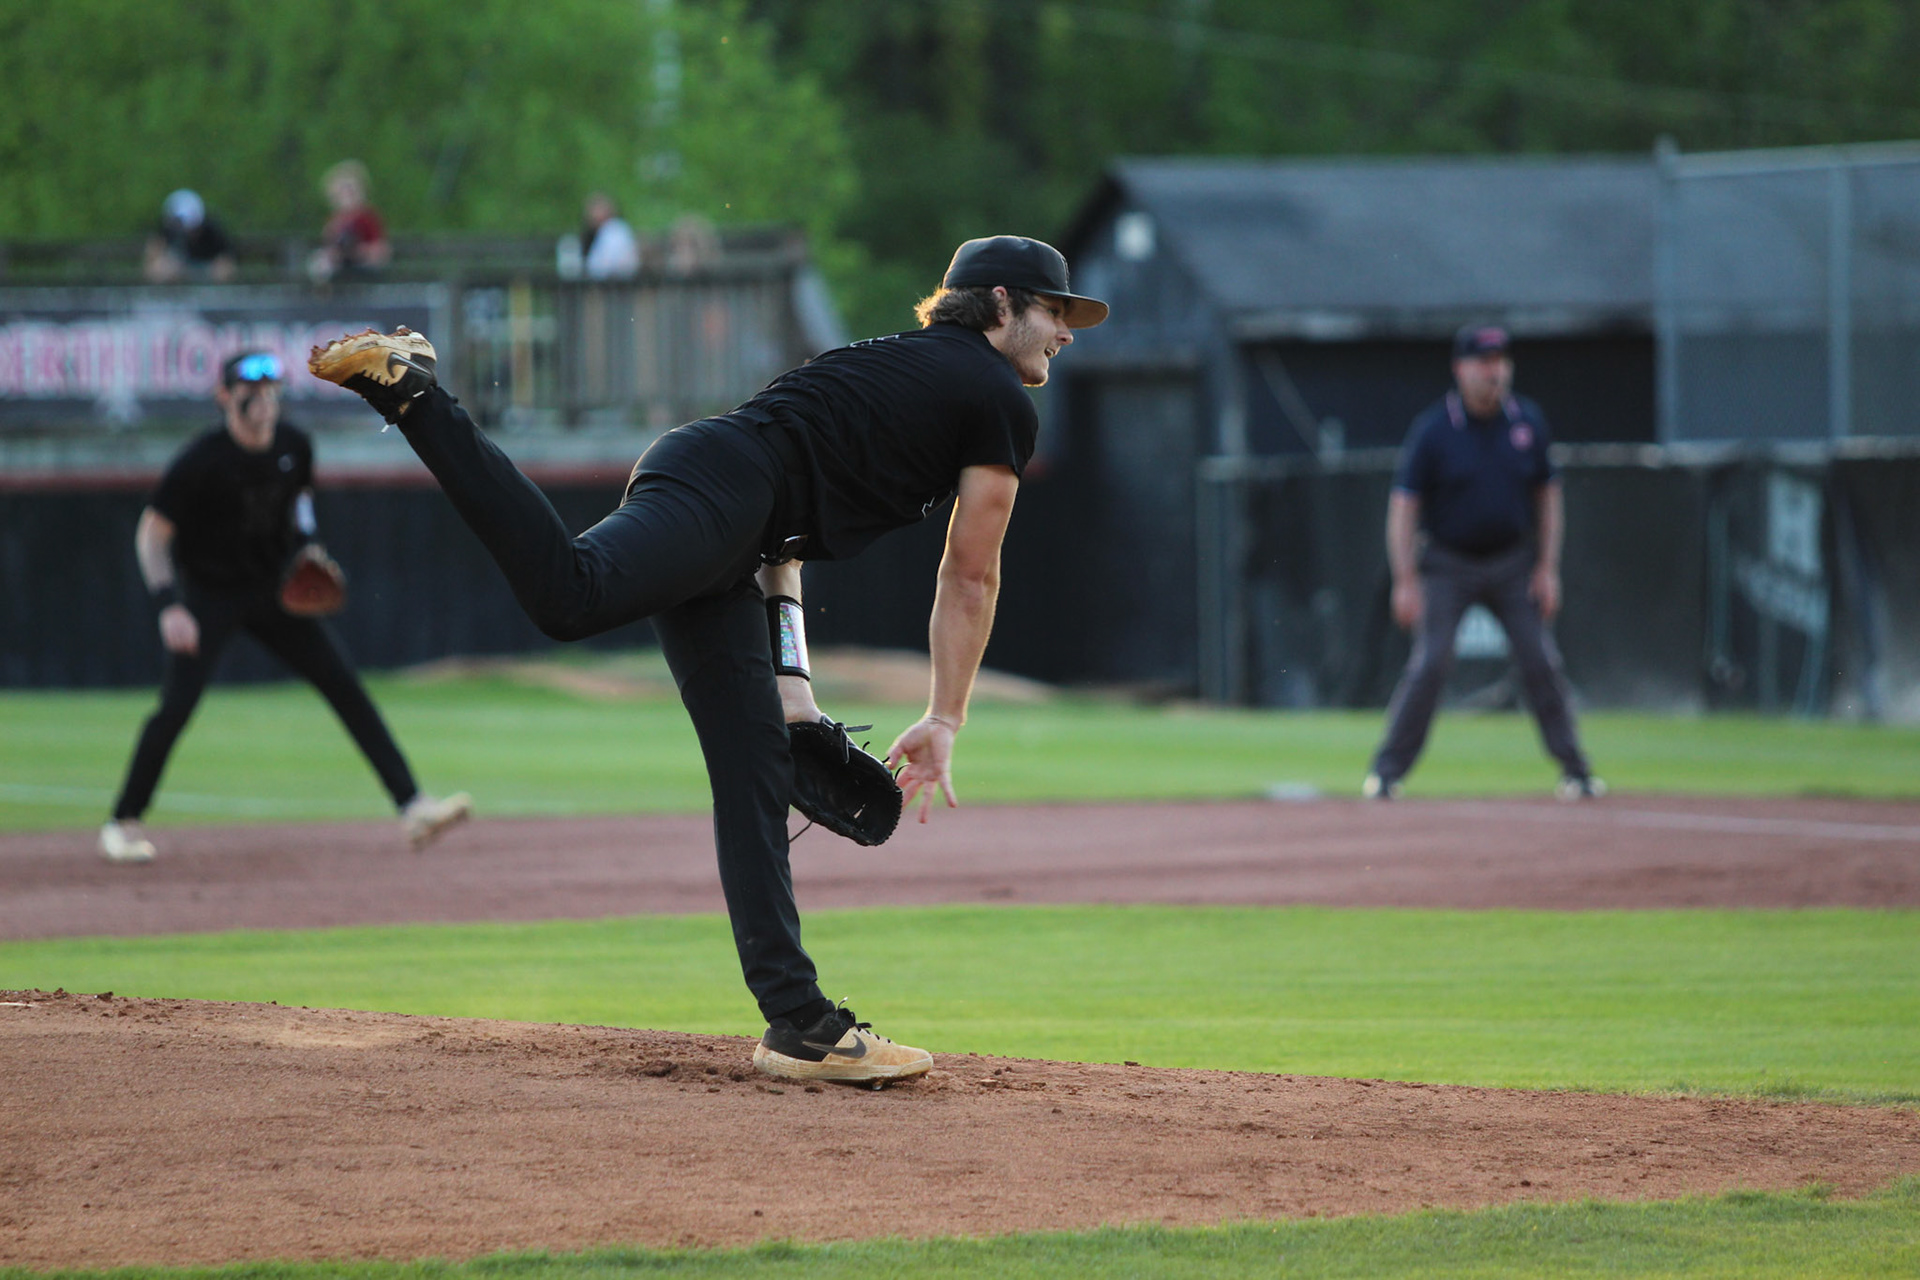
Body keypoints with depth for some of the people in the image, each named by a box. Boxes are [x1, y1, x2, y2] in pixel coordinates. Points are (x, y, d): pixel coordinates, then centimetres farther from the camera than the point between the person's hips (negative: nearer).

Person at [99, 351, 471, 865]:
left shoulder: (295, 446, -7)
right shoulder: (201, 461, -22)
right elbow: (152, 534, -17)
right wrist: (169, 607, -28)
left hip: (275, 589, 5)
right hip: (209, 594, -5)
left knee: (346, 687, -4)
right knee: (176, 706, -15)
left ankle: (412, 806, -4)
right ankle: (123, 823, 4)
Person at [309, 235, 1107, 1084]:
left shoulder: (896, 360, 35)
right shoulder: (1000, 402, 9)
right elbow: (970, 578, 10)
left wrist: (789, 682, 27)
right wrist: (944, 722, 17)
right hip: (714, 492, -10)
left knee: (755, 775, 5)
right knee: (571, 596, -35)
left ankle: (799, 1021, 2)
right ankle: (406, 388, -35)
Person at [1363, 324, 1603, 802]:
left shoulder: (1528, 421, -1)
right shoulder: (1432, 430, -12)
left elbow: (1547, 494, 7)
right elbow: (1403, 505, -11)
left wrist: (1548, 569, 0)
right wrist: (1406, 580, -18)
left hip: (1512, 565, 3)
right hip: (1448, 565, -3)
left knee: (1542, 663, -1)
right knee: (1430, 663, -11)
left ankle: (1574, 770, 7)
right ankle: (1387, 771, -4)